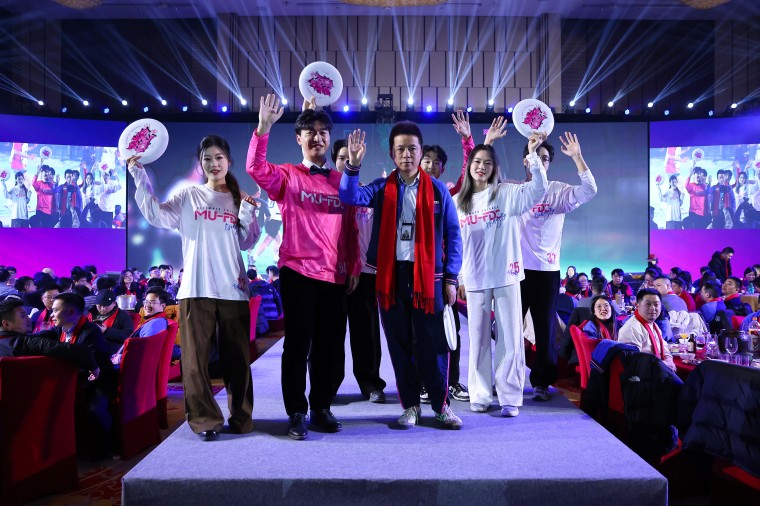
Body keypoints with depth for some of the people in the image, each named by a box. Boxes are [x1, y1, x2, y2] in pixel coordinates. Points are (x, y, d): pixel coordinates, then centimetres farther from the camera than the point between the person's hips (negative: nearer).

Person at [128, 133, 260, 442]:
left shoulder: (240, 199, 13)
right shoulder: (188, 197, 8)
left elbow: (247, 243, 8)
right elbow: (157, 216, -7)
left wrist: (247, 216, -7)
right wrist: (140, 179, -11)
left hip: (233, 288, 1)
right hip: (196, 288, -1)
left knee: (237, 356, 6)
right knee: (196, 357, -1)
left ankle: (241, 417, 18)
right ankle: (205, 420, 9)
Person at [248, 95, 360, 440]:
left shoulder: (341, 181, 11)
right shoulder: (287, 176, 2)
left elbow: (351, 229, 12)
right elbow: (256, 168, -18)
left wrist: (354, 267, 7)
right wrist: (263, 128, -30)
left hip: (335, 276, 3)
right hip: (297, 273, -3)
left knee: (331, 347, 9)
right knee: (298, 345, 2)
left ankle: (321, 408, 23)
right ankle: (297, 413, 13)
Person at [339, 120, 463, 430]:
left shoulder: (437, 190, 4)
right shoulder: (382, 189, 7)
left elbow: (453, 235, 4)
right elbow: (350, 197, -9)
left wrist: (451, 277, -1)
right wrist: (353, 166, -25)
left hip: (428, 275, -1)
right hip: (391, 275, 2)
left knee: (432, 344, 3)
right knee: (400, 344, 9)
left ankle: (441, 404, 19)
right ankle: (410, 405, 21)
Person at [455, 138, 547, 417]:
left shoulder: (507, 193, 3)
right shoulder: (458, 202, 9)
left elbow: (538, 188, -13)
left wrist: (532, 154, -21)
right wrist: (459, 278, 10)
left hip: (506, 277, -2)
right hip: (475, 280, 2)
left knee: (510, 337, 0)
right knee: (479, 339, 8)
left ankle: (510, 397, 10)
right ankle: (480, 396, 18)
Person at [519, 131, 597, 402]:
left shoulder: (559, 191, 4)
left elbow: (589, 190, -9)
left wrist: (577, 157, -16)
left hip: (547, 269, 0)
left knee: (545, 328, 5)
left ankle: (541, 382, 17)